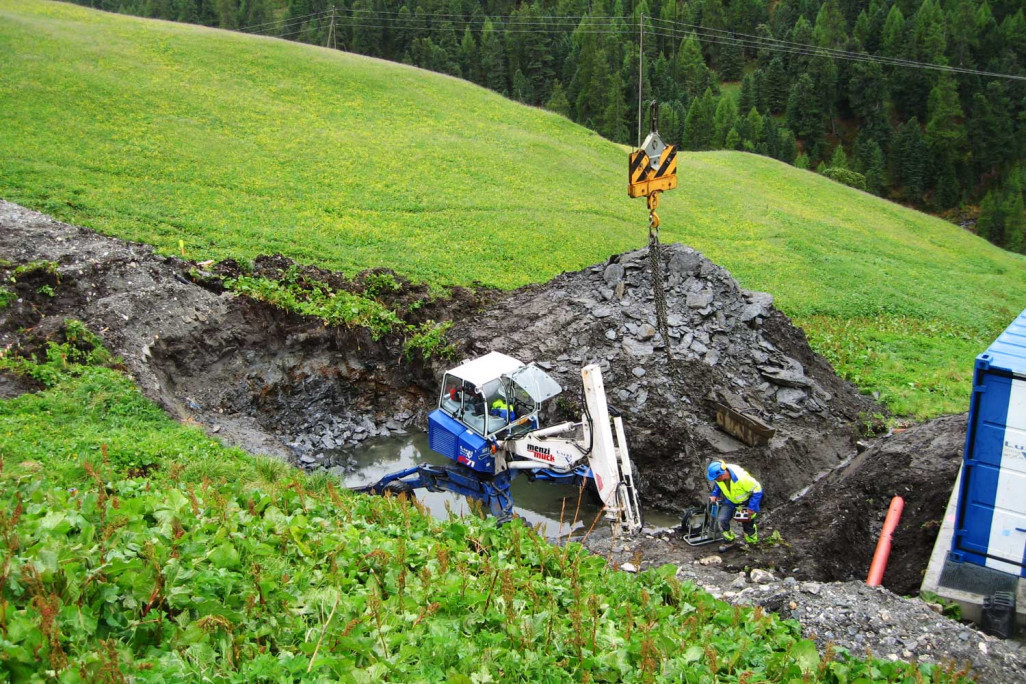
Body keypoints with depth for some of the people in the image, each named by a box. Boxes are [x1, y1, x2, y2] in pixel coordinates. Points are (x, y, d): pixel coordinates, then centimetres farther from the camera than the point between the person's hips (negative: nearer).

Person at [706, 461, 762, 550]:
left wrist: (752, 508, -26)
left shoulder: (741, 478, -41)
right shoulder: (719, 476, -23)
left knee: (748, 523, 9)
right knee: (721, 520, -11)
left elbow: (757, 490, -29)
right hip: (730, 501, 5)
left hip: (746, 502, -4)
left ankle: (752, 543, 39)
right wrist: (714, 495, -10)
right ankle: (730, 540, 13)